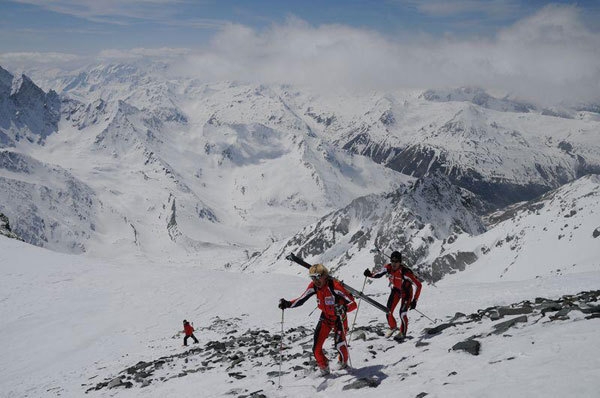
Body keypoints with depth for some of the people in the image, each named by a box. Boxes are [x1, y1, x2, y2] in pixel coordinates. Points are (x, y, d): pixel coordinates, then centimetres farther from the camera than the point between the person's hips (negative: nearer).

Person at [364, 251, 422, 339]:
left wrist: (414, 301, -31)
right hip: (395, 290, 4)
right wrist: (370, 274, -25)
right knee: (389, 311, -1)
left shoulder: (405, 272, -38)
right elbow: (379, 274, -3)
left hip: (406, 291, -4)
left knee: (402, 313, -12)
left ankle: (403, 333, 16)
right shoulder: (388, 268, -24)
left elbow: (418, 285, -31)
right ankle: (393, 327, 30)